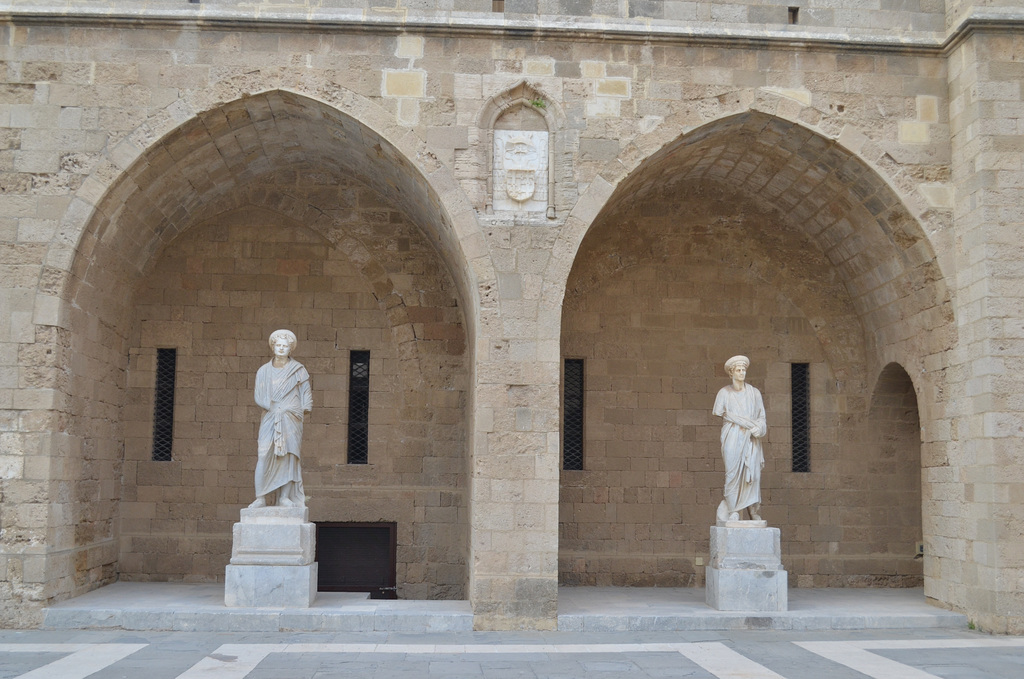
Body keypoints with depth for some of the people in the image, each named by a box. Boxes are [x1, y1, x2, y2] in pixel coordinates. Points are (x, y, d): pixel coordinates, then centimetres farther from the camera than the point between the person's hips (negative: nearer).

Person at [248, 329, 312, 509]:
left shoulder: (298, 370, 8)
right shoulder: (264, 371, 11)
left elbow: (306, 392, 11)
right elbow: (259, 396, 6)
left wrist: (303, 408, -2)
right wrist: (271, 406, -7)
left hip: (291, 419, 0)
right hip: (270, 419, 1)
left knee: (288, 455, -4)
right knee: (265, 455, -11)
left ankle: (285, 497, -2)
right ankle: (261, 497, -10)